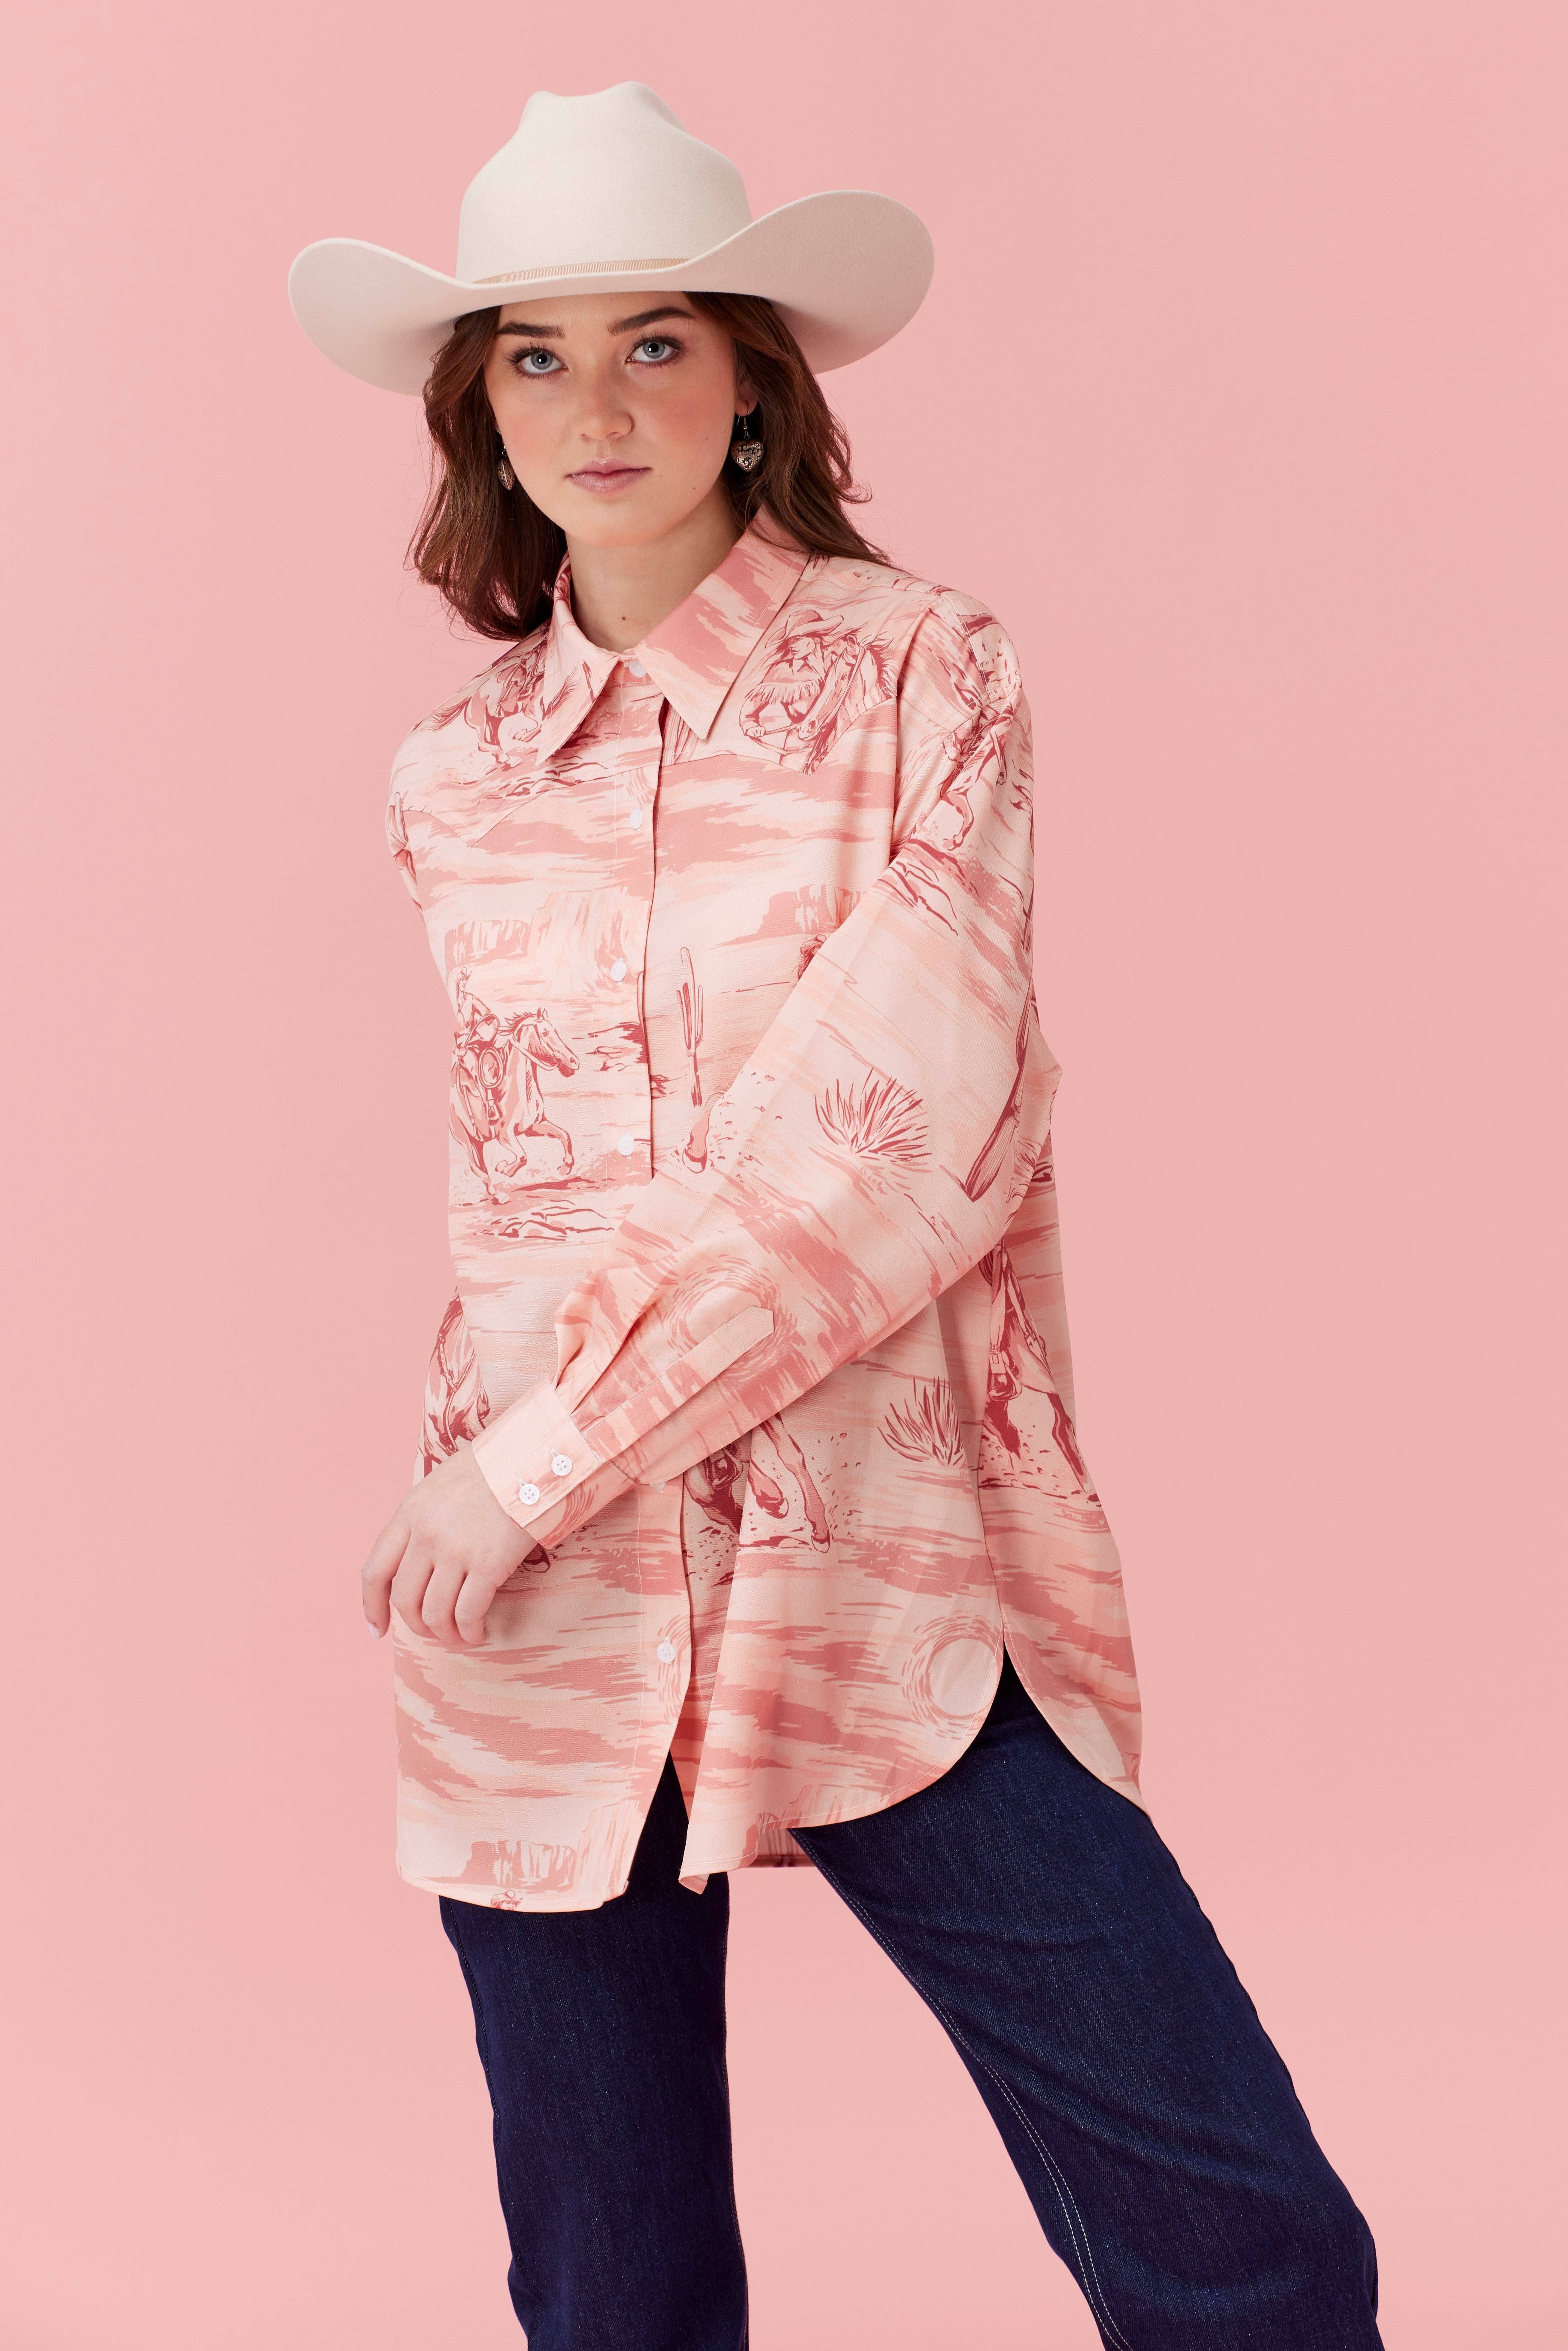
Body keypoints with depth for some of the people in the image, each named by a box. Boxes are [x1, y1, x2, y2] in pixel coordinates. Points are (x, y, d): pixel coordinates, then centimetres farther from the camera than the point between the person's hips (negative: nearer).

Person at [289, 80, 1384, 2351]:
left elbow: (903, 1146, -13)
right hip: (544, 1597, 3)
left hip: (891, 1576, -3)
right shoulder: (458, 774, 9)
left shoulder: (927, 675, -3)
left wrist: (539, 1454, -13)